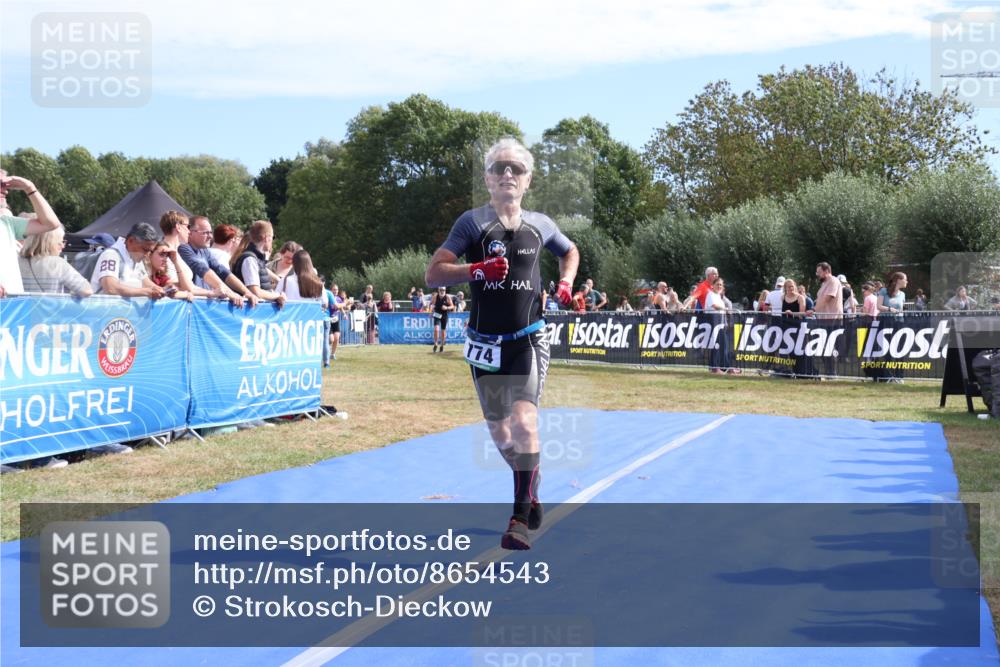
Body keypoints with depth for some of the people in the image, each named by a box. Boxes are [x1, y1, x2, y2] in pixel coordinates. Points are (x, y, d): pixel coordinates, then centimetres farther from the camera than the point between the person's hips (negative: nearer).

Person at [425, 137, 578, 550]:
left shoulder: (539, 225, 4)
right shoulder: (473, 222, -3)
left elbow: (570, 251, 26)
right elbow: (433, 274, -9)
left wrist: (565, 283, 8)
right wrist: (477, 270, -24)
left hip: (529, 341, 0)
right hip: (486, 344, 0)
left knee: (524, 423, -18)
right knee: (500, 434, 9)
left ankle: (520, 520, -12)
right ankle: (531, 487, 37)